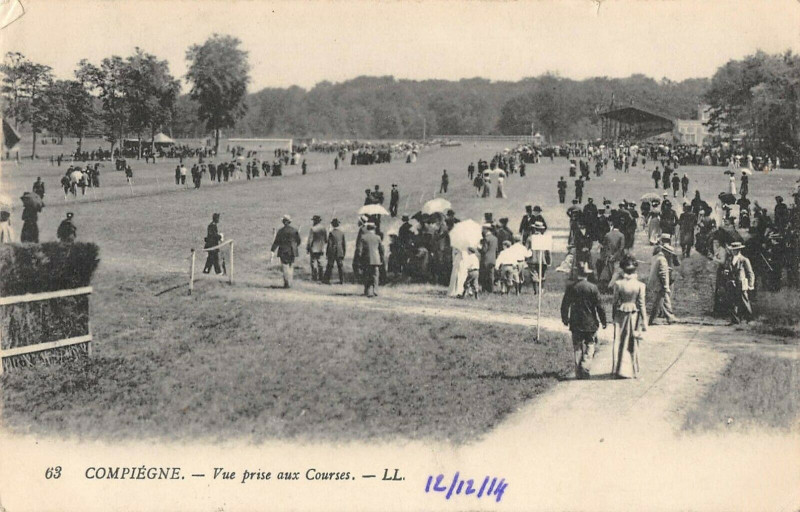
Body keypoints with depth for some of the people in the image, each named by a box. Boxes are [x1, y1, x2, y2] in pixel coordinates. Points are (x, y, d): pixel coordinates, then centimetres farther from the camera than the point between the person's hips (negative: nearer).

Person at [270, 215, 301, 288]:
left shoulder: (281, 231, -10)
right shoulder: (294, 230, 0)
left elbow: (276, 241, -10)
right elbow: (298, 240, 9)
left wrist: (272, 250, -7)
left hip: (284, 251, -3)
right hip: (292, 251, 3)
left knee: (285, 267, 1)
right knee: (291, 267, 12)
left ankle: (287, 283, -4)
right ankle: (289, 283, 14)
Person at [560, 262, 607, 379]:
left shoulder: (571, 288, -4)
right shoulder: (593, 288, -9)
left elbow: (564, 305, 3)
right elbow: (599, 306, -7)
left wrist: (565, 319, 18)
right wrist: (603, 321, 5)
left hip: (575, 324, 2)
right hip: (590, 323, -2)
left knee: (577, 349, 10)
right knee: (589, 348, 7)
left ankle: (578, 373, 10)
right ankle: (586, 371, -5)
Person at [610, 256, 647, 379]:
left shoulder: (618, 283, -9)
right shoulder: (640, 285, -9)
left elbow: (615, 301, -2)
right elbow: (641, 304, -6)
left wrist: (613, 316, 11)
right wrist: (644, 321, 0)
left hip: (620, 315, 0)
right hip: (634, 316, 0)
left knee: (619, 342, 9)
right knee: (632, 344, 12)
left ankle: (618, 369, 10)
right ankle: (630, 370, 18)